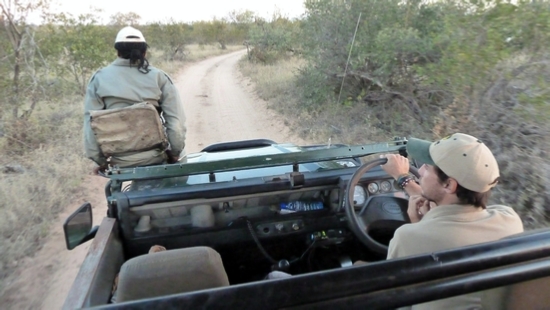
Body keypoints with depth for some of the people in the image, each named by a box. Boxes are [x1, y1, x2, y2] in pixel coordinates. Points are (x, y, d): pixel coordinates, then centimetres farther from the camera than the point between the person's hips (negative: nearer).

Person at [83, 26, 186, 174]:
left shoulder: (99, 78, 4)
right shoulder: (158, 77, -2)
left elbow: (91, 121, -1)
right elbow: (176, 119, -8)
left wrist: (99, 159, 5)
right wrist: (175, 152, 1)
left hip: (118, 161, 2)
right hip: (154, 157, -2)